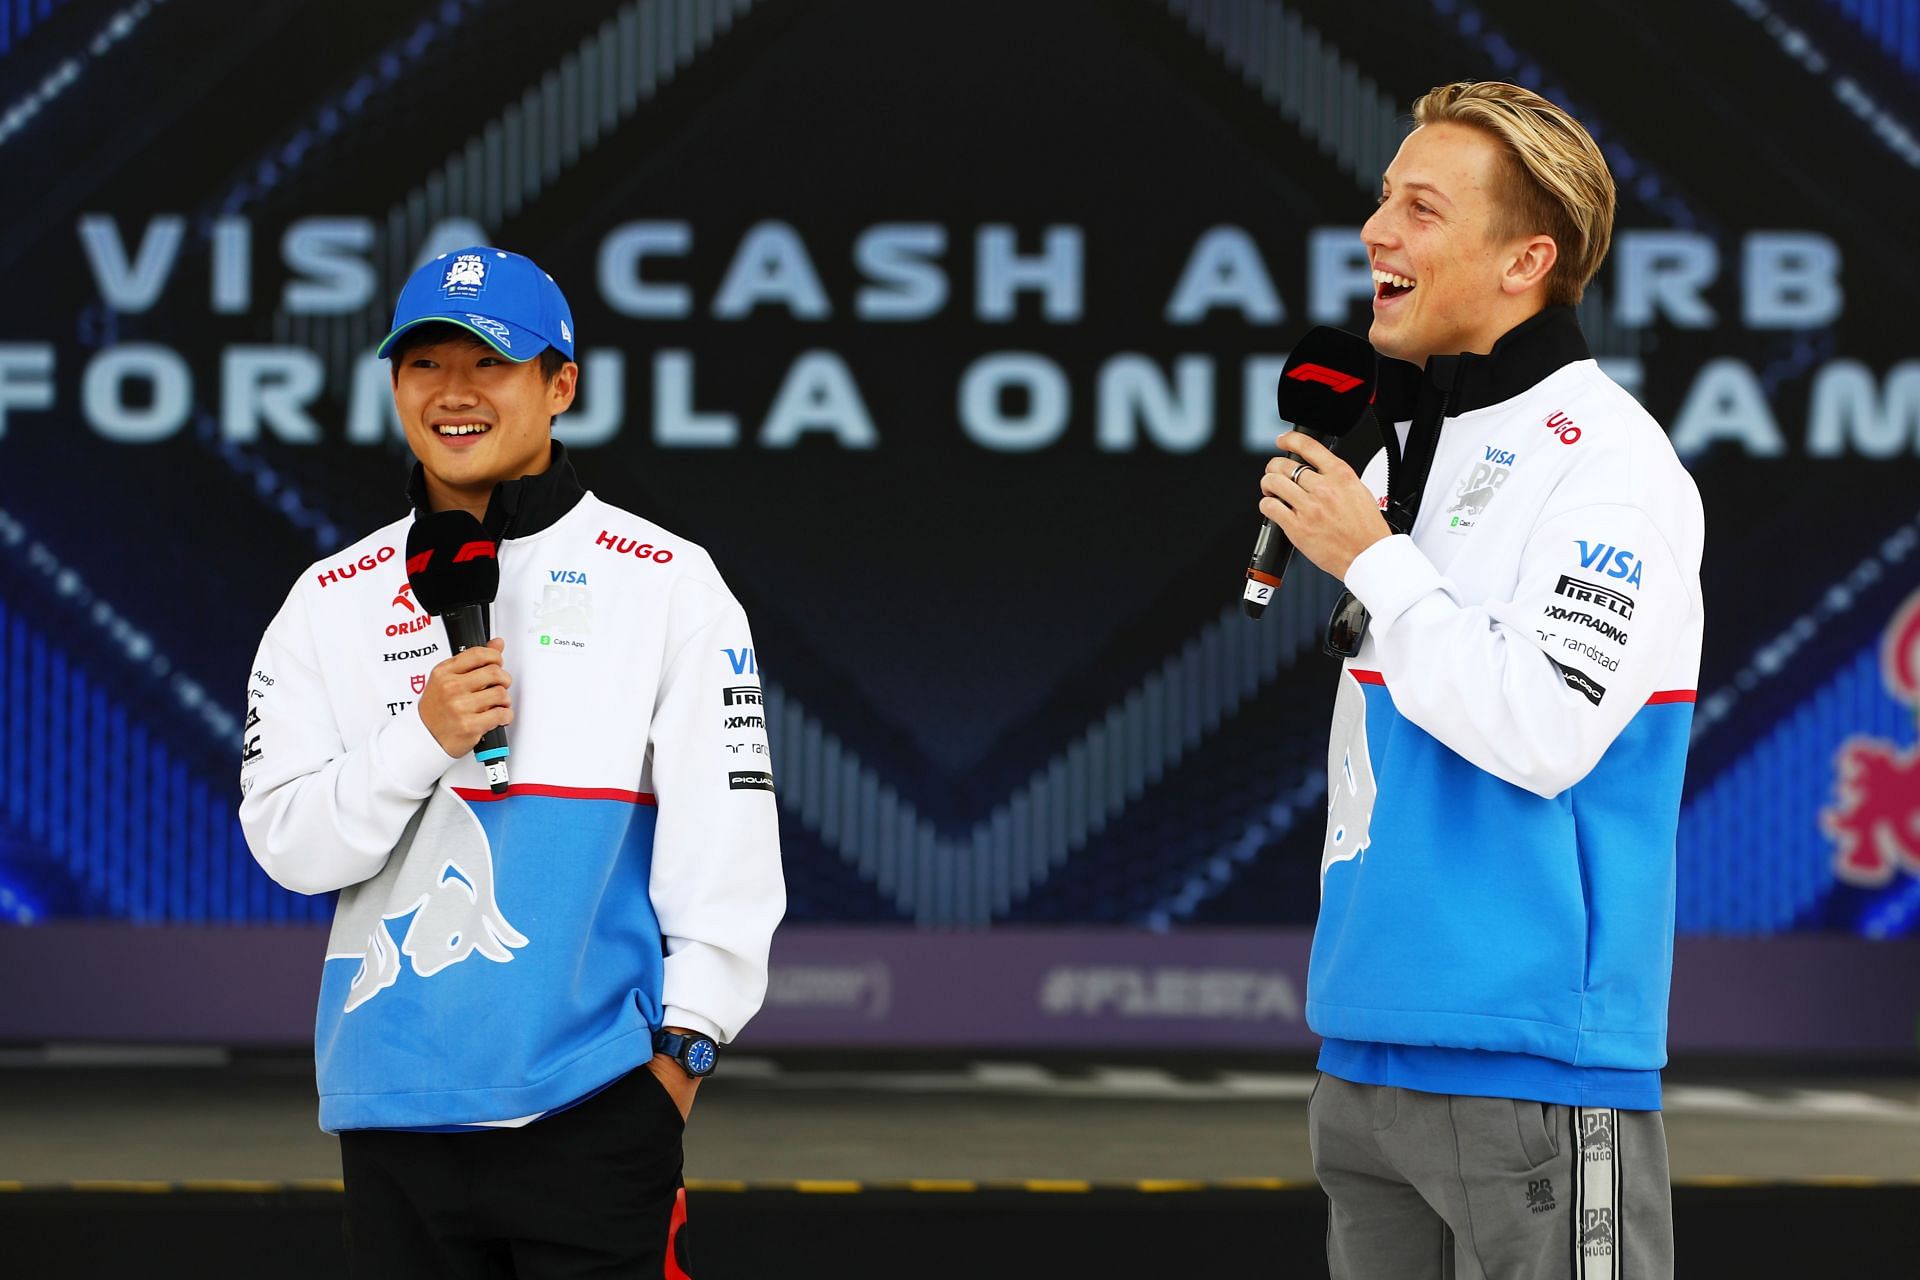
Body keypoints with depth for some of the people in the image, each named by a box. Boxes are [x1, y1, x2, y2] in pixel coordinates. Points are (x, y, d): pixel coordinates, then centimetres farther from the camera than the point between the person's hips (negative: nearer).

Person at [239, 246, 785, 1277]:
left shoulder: (666, 583, 2)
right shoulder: (331, 601, 10)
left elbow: (726, 838, -1)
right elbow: (287, 844, 3)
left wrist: (684, 1045, -7)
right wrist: (423, 739, -11)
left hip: (590, 1104, -3)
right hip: (390, 1106, 3)